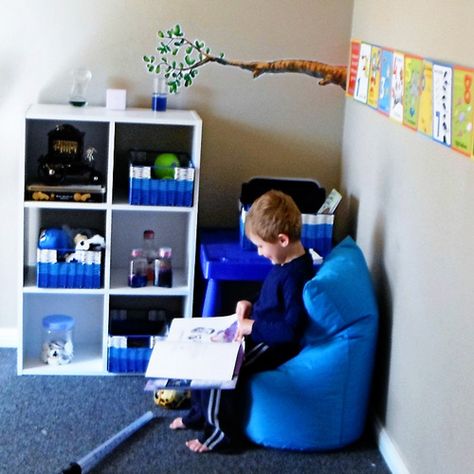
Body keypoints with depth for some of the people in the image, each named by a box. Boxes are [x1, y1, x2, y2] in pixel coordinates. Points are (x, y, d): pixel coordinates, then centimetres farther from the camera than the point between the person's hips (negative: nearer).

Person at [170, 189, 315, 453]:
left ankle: (222, 432, -3)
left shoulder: (296, 275, -28)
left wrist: (252, 327, -24)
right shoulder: (286, 262, 4)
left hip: (275, 346, -11)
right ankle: (200, 412, 24)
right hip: (261, 334, 11)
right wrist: (251, 305, 5)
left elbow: (292, 330, -33)